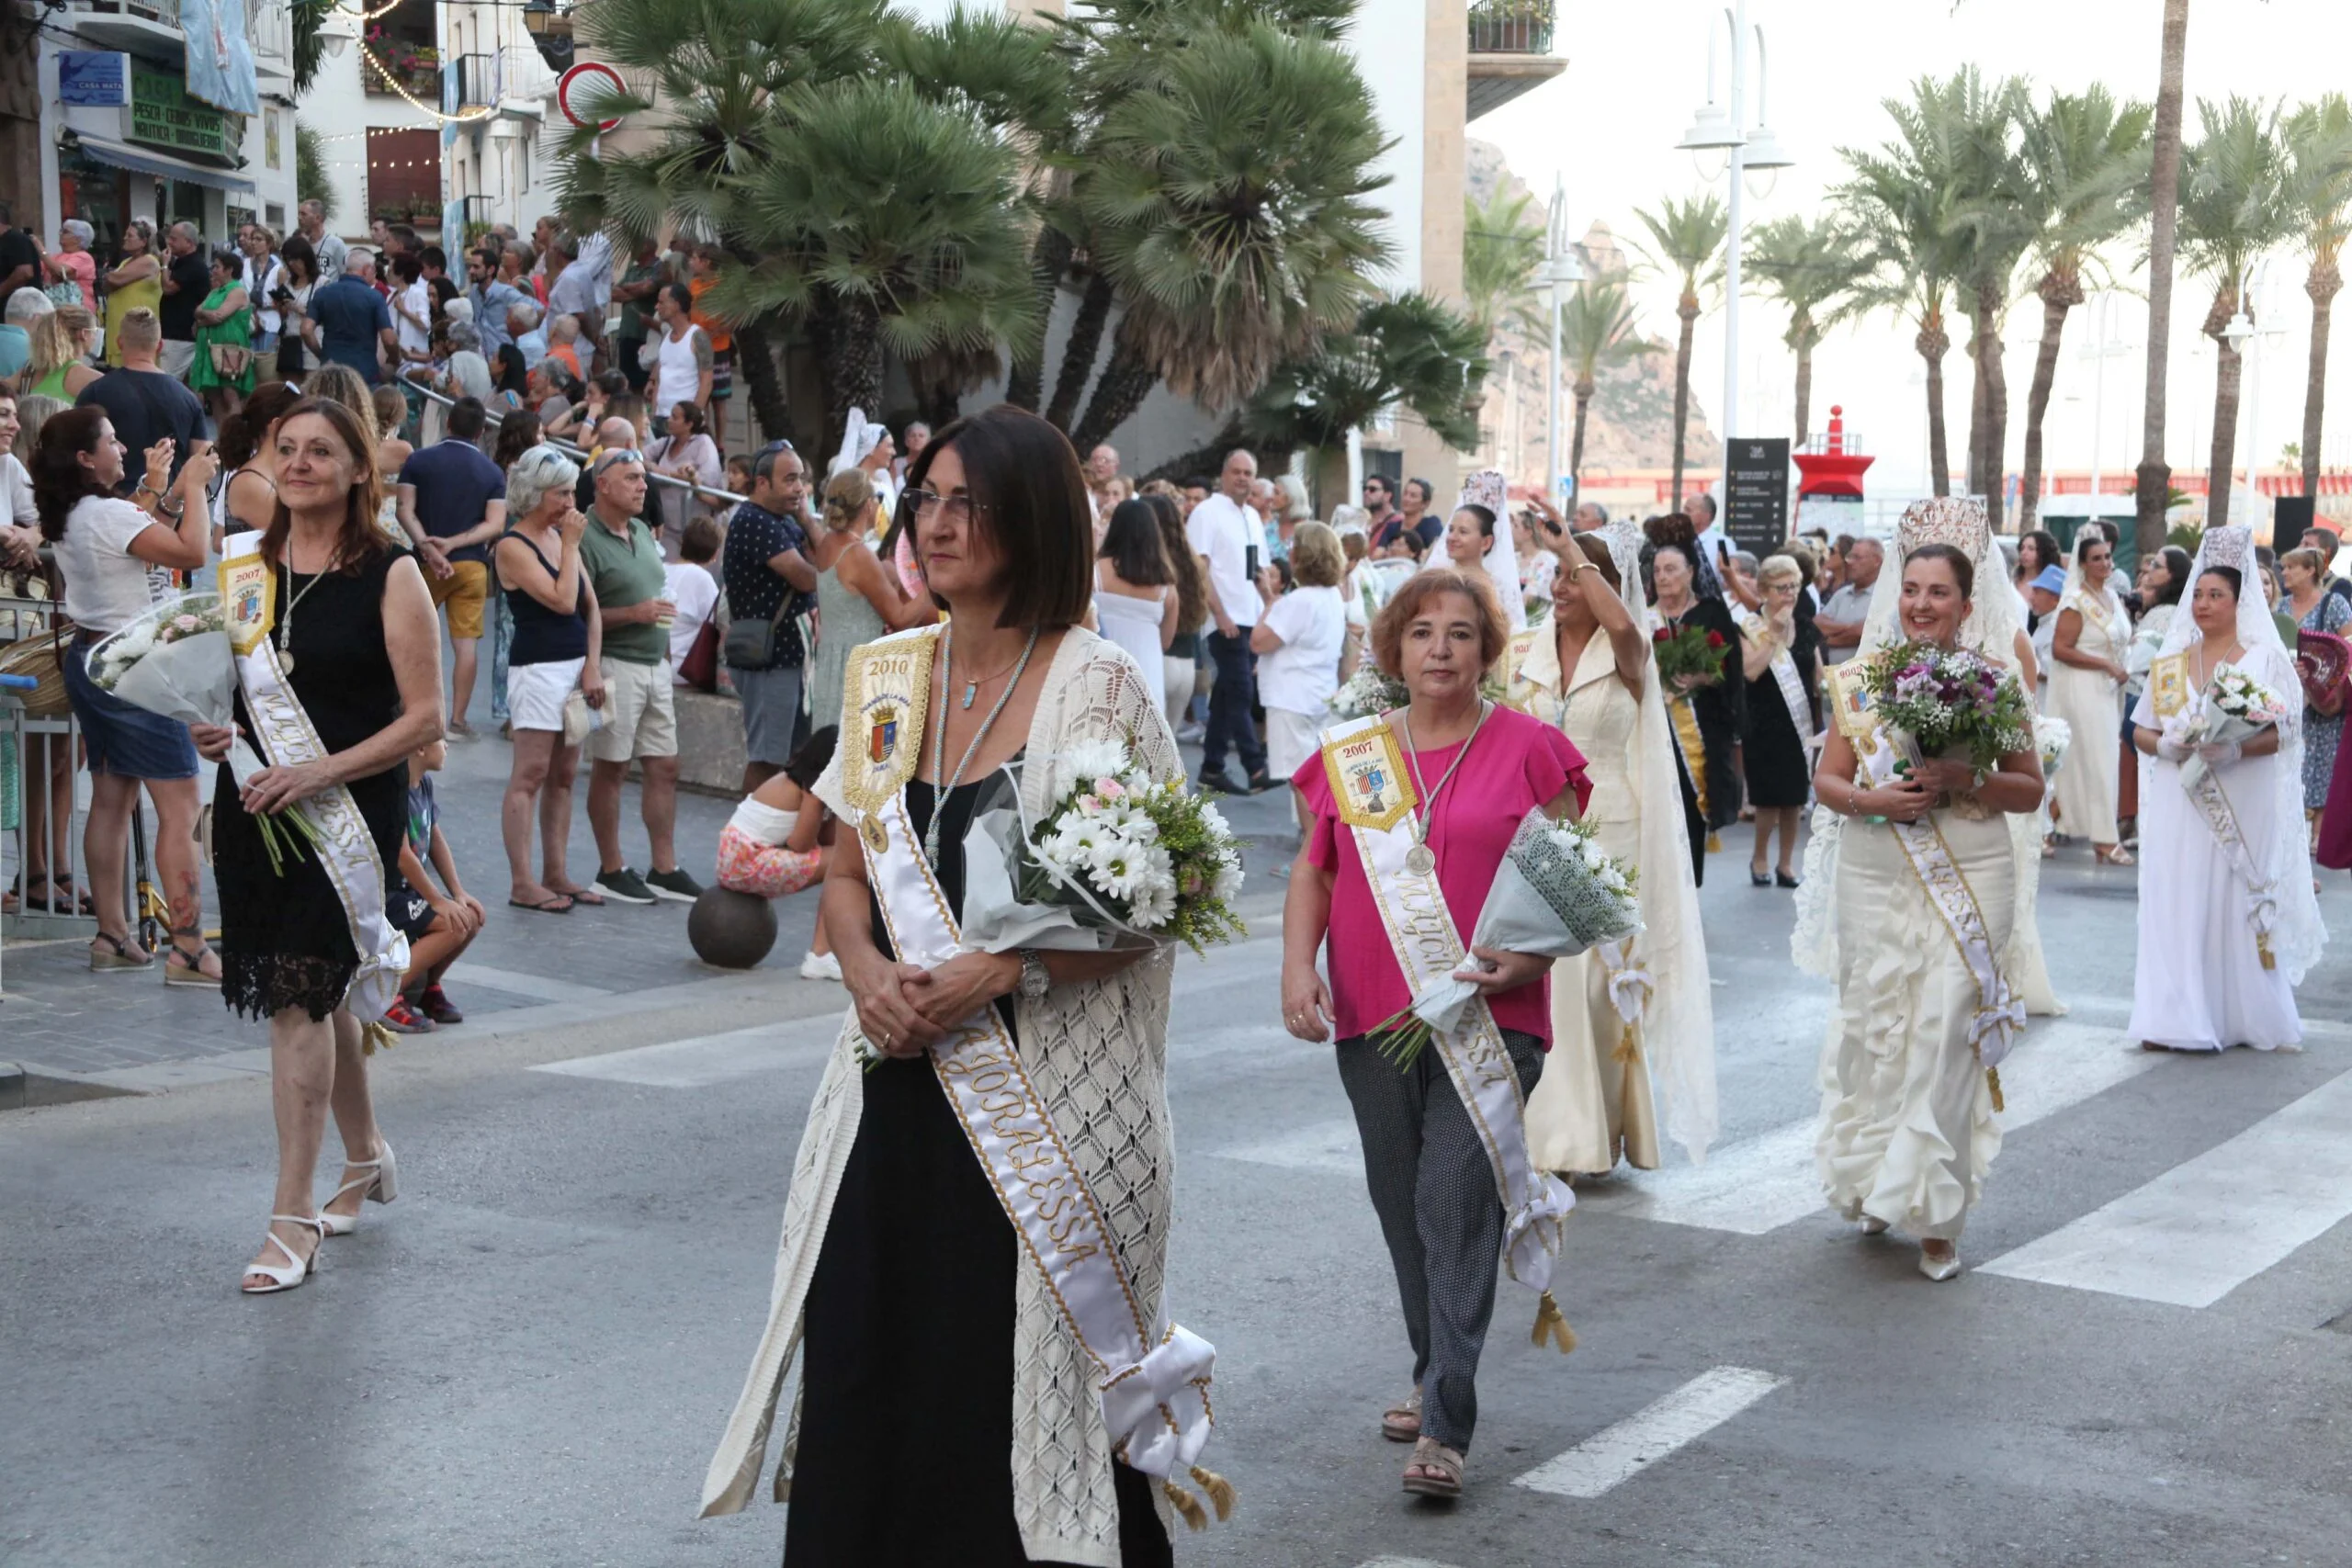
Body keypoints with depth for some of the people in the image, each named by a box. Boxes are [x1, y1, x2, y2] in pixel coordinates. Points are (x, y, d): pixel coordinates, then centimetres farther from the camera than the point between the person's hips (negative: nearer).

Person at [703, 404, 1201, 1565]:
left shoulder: (1095, 686, -6)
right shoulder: (886, 676, 10)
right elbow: (845, 874, 14)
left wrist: (998, 972, -19)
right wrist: (868, 972, -7)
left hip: (1049, 1100, -5)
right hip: (898, 1088, 5)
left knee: (1020, 1397, -1)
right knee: (867, 1374, 5)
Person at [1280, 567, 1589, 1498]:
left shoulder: (1529, 750, 0)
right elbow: (1313, 873, 14)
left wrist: (1528, 957, -16)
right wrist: (1297, 965, -2)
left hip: (1492, 1020, -4)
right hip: (1373, 1017, 4)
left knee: (1457, 1203, -11)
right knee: (1403, 1206, 13)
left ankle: (1445, 1429, -9)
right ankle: (1435, 1376, 32)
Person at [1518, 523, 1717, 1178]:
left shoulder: (1627, 655, -5)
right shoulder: (1533, 653, 10)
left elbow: (1623, 625, -30)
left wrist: (1582, 556, -22)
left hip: (1608, 835, -4)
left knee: (1597, 977, -2)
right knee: (1540, 975, 5)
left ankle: (1595, 1134, 8)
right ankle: (1548, 1125, 15)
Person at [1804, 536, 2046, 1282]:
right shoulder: (1863, 675, 6)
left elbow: (2030, 791, 3)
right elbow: (1826, 780, 7)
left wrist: (1968, 780, -15)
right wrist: (1872, 801, -13)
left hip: (1970, 880, -2)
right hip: (1874, 878, 2)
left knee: (1945, 1036, -7)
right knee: (1873, 1031, 6)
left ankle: (1936, 1217, 0)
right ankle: (1875, 1184, 26)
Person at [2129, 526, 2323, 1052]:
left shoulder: (2265, 659, 0)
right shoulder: (2170, 662, 10)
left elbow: (2282, 733, -6)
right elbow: (2141, 730, 10)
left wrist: (2236, 749, -23)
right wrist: (2166, 744, -11)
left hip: (2245, 808, -3)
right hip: (2178, 806, 3)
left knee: (2239, 905, 1)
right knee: (2176, 904, -1)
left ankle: (2244, 1016, 12)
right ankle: (2176, 1020, 2)